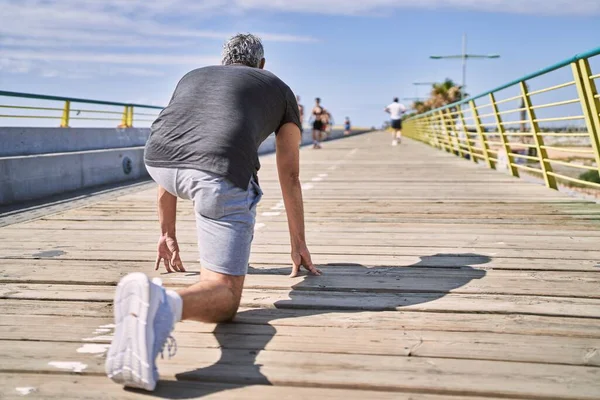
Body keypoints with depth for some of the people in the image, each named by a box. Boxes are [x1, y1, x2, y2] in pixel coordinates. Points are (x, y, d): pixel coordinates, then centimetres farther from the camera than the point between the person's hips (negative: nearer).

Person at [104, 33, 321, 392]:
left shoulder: (192, 77, 38)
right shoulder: (279, 88, 31)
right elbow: (290, 176, 32)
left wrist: (168, 234, 48)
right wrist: (299, 245, 41)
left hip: (158, 161, 4)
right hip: (221, 175, -4)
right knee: (224, 297, -1)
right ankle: (162, 304, -33)